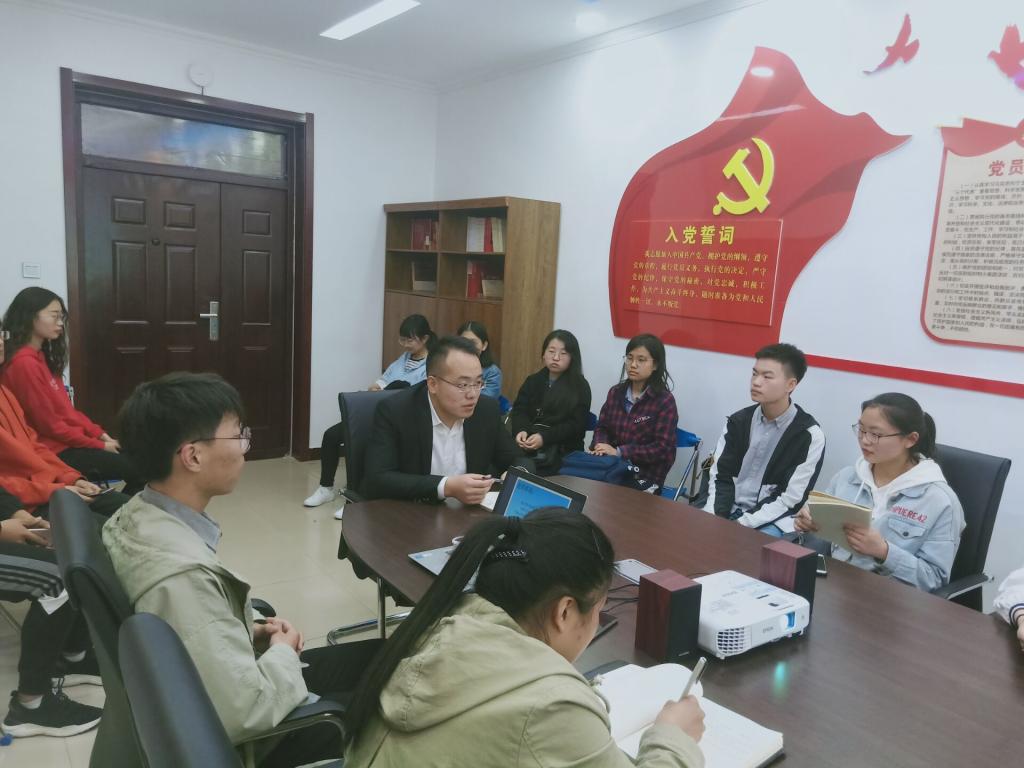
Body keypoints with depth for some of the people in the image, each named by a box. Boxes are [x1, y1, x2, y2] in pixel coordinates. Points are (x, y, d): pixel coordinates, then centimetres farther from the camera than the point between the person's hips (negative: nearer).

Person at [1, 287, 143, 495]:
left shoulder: (41, 356, 12)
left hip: (68, 441, 9)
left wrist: (99, 433, 3)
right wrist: (99, 445, -11)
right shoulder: (24, 363, -18)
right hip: (55, 451, -9)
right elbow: (49, 424, -17)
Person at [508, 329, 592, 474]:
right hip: (528, 446, 3)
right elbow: (519, 410, 8)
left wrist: (544, 438, -17)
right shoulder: (532, 381, 18)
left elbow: (576, 425, -4)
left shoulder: (580, 387, 4)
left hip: (562, 448, -3)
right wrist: (521, 431, -15)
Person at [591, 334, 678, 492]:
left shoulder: (665, 400, -7)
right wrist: (600, 447, -11)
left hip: (645, 477, -5)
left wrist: (619, 452, -18)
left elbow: (663, 448, -13)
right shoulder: (616, 392, 11)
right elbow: (602, 427, 13)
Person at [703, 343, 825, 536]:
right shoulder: (738, 421, 6)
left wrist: (742, 524, -18)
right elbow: (720, 476, 3)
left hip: (772, 521, -3)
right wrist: (714, 518, -15)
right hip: (727, 512, 4)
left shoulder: (810, 435, -7)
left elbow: (790, 499, -10)